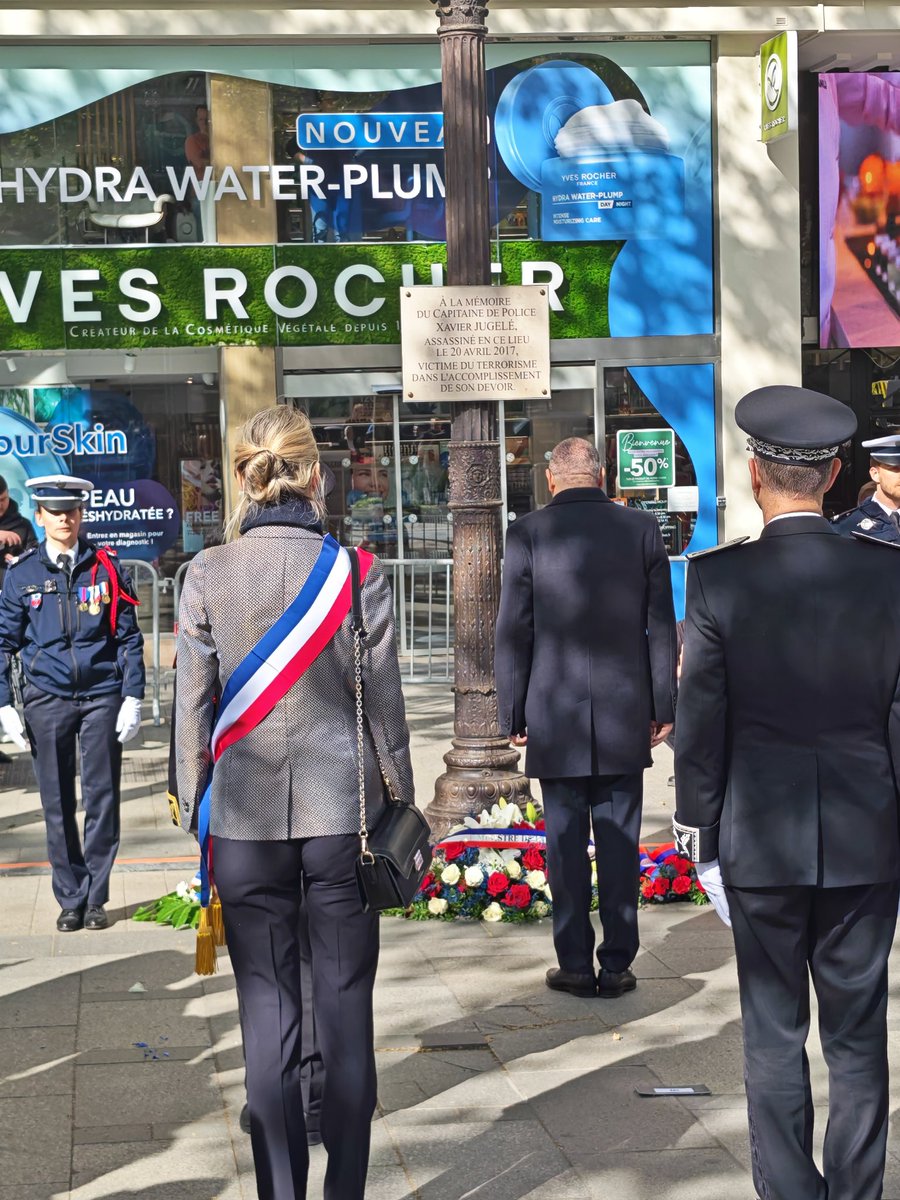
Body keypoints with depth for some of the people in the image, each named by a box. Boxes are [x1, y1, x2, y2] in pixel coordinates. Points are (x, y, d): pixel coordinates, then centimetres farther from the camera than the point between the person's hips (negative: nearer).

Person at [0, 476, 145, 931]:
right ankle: (70, 898, 15)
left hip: (102, 696, 0)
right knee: (57, 805, 5)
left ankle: (94, 898, 12)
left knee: (102, 799, 2)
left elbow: (128, 637, 4)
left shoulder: (106, 567, 3)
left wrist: (132, 698, -3)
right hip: (47, 701, 1)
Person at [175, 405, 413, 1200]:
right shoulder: (356, 571, -5)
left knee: (268, 1016, 7)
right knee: (346, 1012, 8)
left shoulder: (208, 575, -4)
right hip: (342, 813, 0)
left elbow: (193, 708, -1)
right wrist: (400, 808, 10)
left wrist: (197, 820, 9)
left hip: (246, 820, 0)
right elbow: (384, 705, -1)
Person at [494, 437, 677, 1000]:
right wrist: (663, 707, 9)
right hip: (625, 713, 1)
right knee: (619, 842, 6)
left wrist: (513, 714, 4)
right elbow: (661, 625, 2)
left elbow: (514, 631, -3)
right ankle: (617, 965, 9)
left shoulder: (529, 533, -5)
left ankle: (576, 965, 8)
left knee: (566, 842, 5)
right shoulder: (642, 528, 0)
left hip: (555, 715, -1)